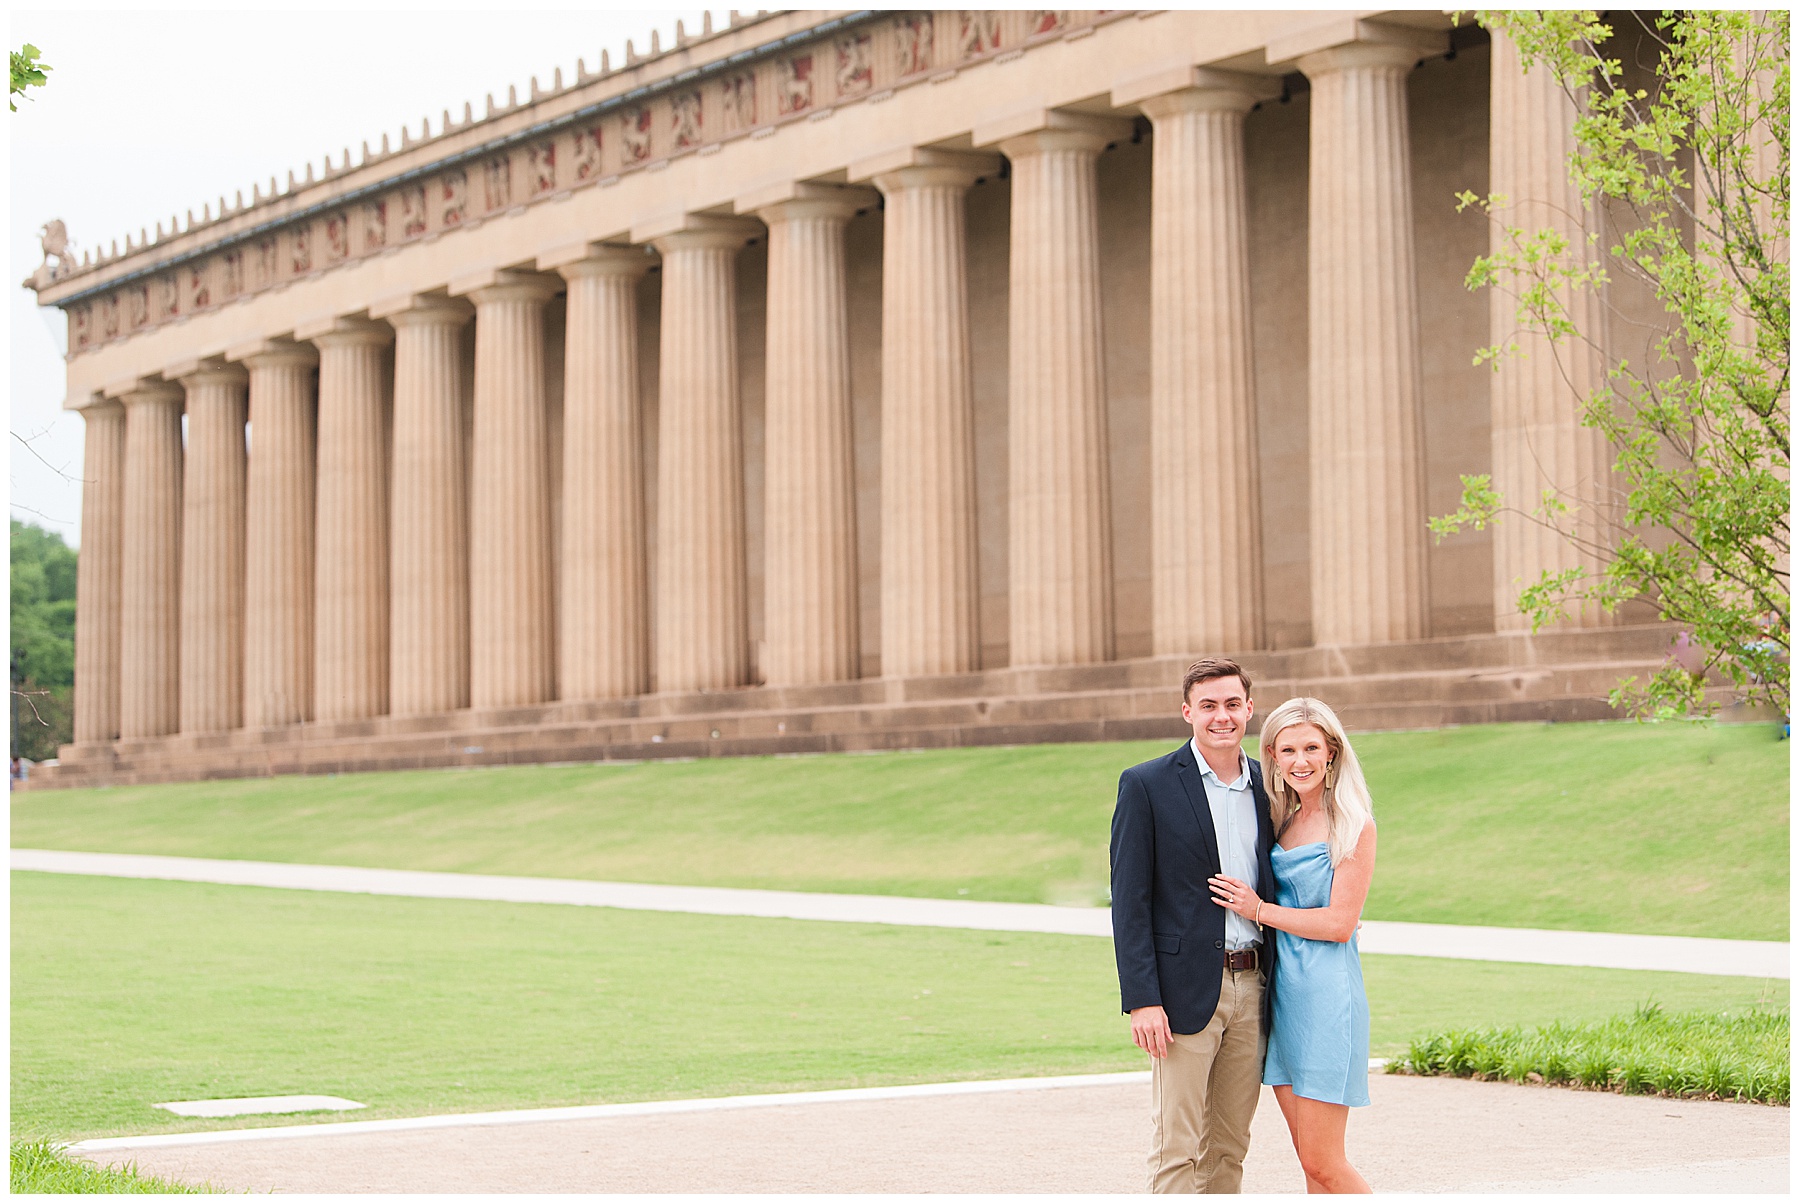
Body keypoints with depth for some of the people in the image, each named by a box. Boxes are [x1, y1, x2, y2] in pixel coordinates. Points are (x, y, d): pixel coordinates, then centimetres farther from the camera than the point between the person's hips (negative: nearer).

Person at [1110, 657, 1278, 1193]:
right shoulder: (1147, 785, -4)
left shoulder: (1268, 785, 11)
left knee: (1229, 1147, 10)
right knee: (1177, 1149, -4)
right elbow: (1129, 901, -7)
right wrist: (1142, 999, -14)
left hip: (1252, 988, 5)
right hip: (1186, 993, -5)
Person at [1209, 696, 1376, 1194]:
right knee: (1309, 1159, 8)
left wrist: (1259, 910, -8)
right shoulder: (1281, 820, 13)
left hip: (1327, 996, -7)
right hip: (1281, 992, 7)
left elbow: (1340, 923, -13)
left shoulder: (1354, 826, -8)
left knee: (1321, 1162, -7)